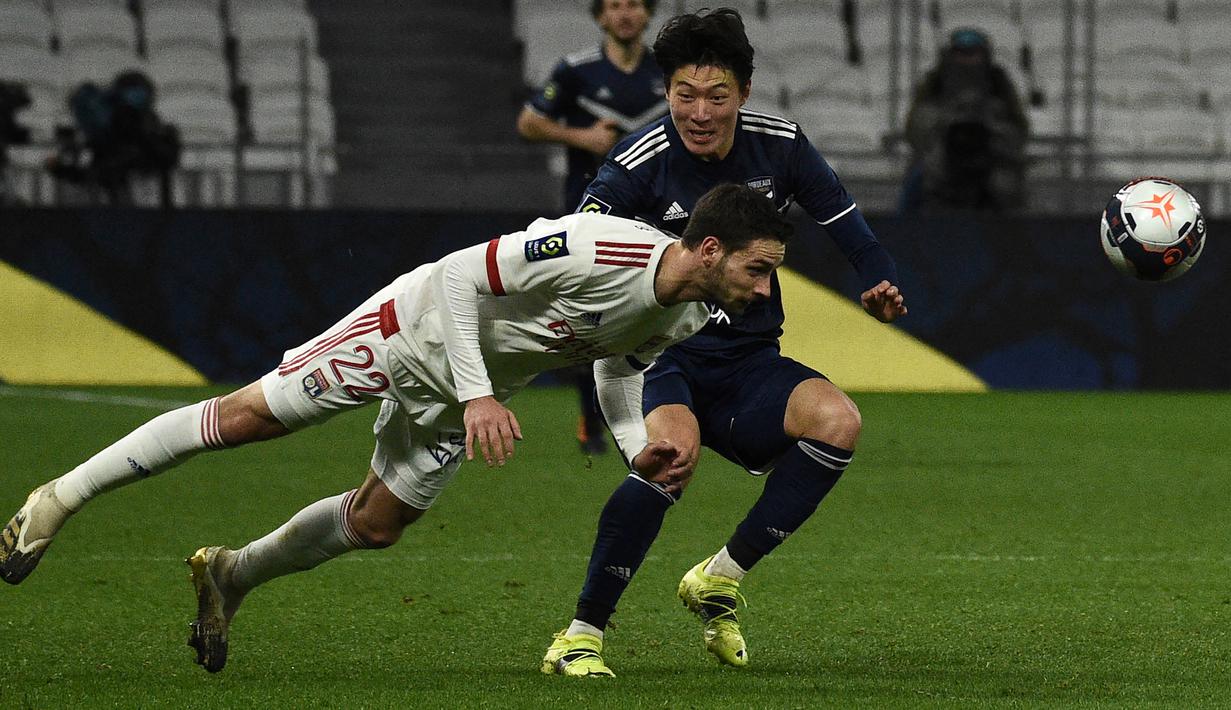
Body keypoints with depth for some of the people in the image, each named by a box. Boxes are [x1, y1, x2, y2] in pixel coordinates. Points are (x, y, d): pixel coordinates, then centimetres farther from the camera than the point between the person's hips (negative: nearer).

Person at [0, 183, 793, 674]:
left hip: (464, 396, 7)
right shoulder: (598, 249, -37)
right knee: (247, 416, -6)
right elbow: (460, 277, -30)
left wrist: (640, 449, -11)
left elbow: (620, 363, 8)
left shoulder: (689, 318, -11)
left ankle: (229, 576, 35)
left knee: (376, 524, 12)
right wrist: (477, 395, -36)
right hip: (420, 326, -7)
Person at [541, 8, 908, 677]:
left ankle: (721, 577, -9)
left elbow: (848, 226, 7)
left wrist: (880, 287, -12)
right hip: (655, 356, -4)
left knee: (837, 420, -25)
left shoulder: (779, 146, -1)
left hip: (747, 359, 4)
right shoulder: (642, 160, -13)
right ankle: (582, 634, -24)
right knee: (674, 450, -36)